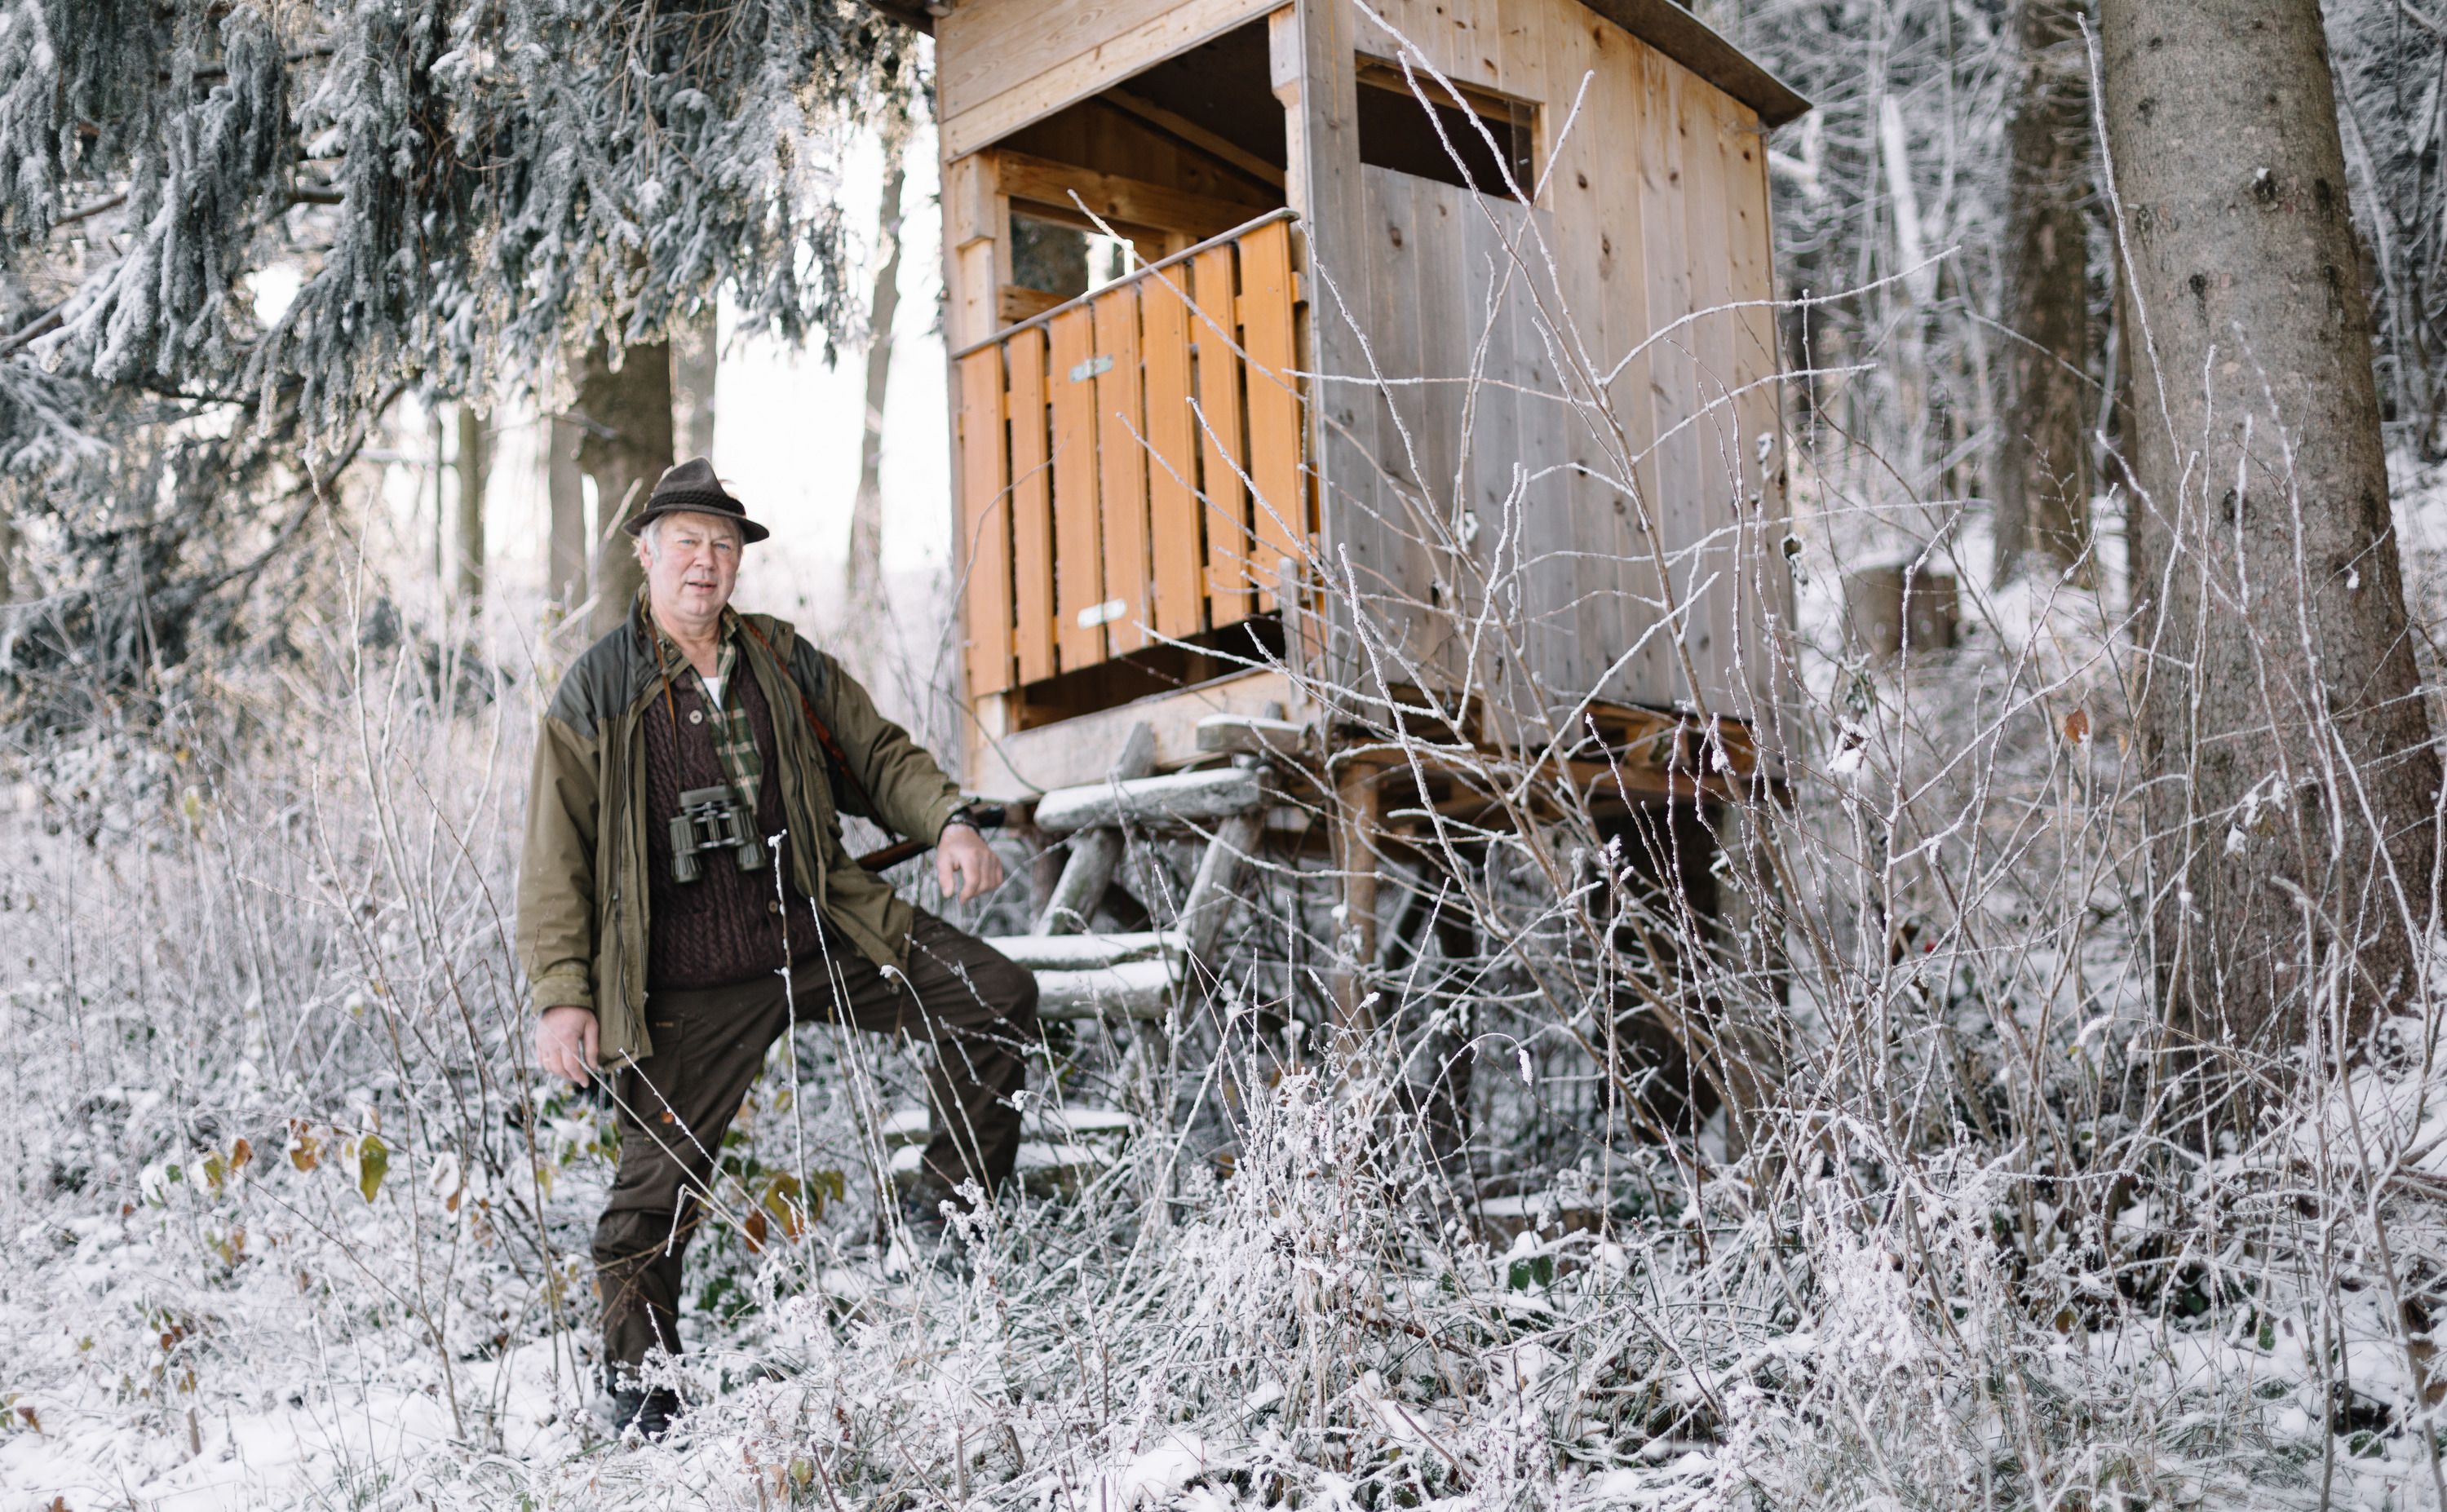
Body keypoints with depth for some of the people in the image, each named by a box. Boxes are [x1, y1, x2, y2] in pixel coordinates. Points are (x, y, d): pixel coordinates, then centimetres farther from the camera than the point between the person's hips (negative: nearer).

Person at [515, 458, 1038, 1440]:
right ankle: (636, 1376, 20)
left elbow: (877, 753, 15)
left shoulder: (783, 662, 8)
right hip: (690, 984, -3)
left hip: (824, 936, 4)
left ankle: (945, 1204, 10)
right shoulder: (596, 694, -2)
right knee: (660, 1184, 0)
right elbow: (556, 860, -2)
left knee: (997, 1000, -5)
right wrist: (562, 996, -9)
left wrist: (948, 822, -5)